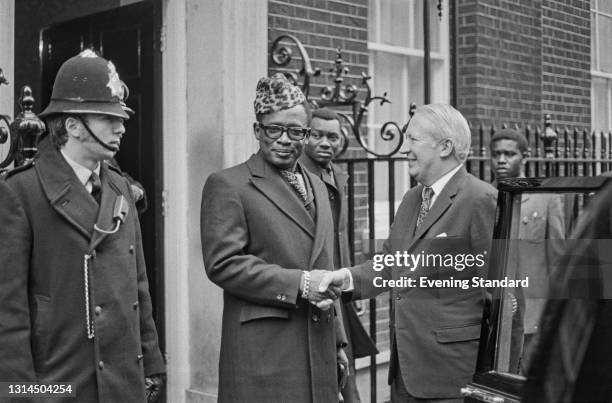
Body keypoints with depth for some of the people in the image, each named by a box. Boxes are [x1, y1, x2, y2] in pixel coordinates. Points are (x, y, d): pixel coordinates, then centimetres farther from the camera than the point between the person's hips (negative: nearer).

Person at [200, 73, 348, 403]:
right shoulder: (227, 185, -5)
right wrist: (298, 283, -18)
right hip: (262, 354, -6)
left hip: (318, 349, 7)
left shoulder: (317, 186, 18)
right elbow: (222, 264, -14)